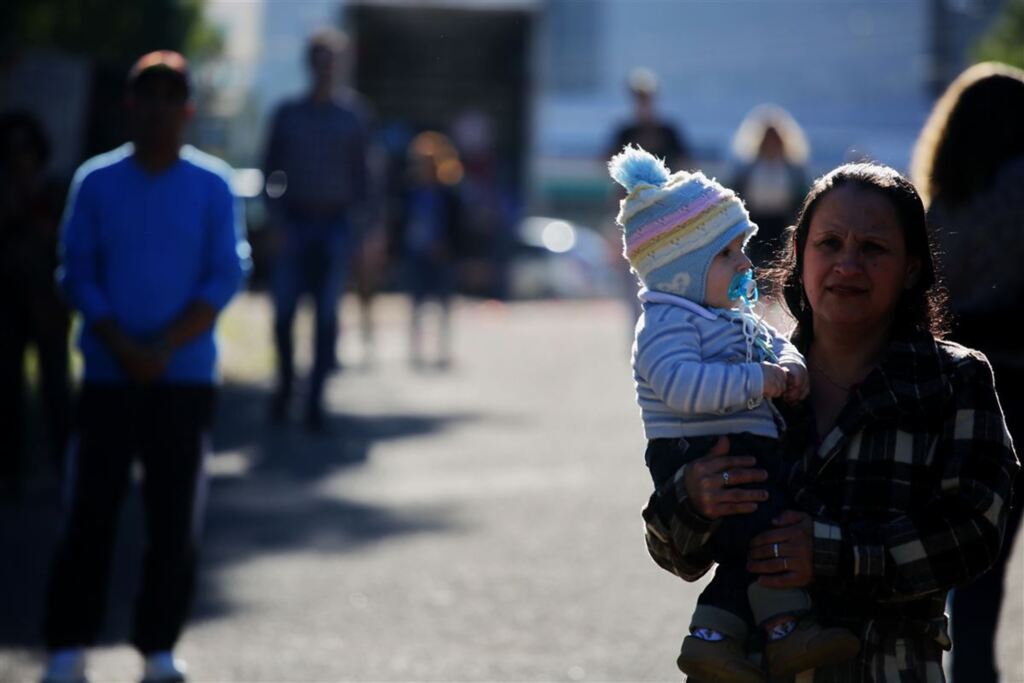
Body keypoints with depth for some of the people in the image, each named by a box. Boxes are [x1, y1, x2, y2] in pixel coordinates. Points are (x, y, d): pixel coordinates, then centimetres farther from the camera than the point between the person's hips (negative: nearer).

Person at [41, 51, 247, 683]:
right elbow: (78, 275, 0)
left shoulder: (212, 185, 0)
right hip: (108, 374, 0)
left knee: (176, 517, 1)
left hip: (185, 376, 0)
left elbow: (225, 277, -3)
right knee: (92, 511, -1)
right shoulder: (96, 181, 2)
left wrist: (164, 349, -13)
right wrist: (123, 349, -13)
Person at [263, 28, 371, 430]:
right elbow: (272, 170, 6)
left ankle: (316, 397, 0)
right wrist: (276, 221, -5)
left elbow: (360, 172, 9)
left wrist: (357, 219, -1)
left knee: (327, 314, -4)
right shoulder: (287, 114, 6)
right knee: (284, 310, -6)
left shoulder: (353, 115, 7)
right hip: (294, 223, 0)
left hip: (336, 225, 0)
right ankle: (284, 384, 15)